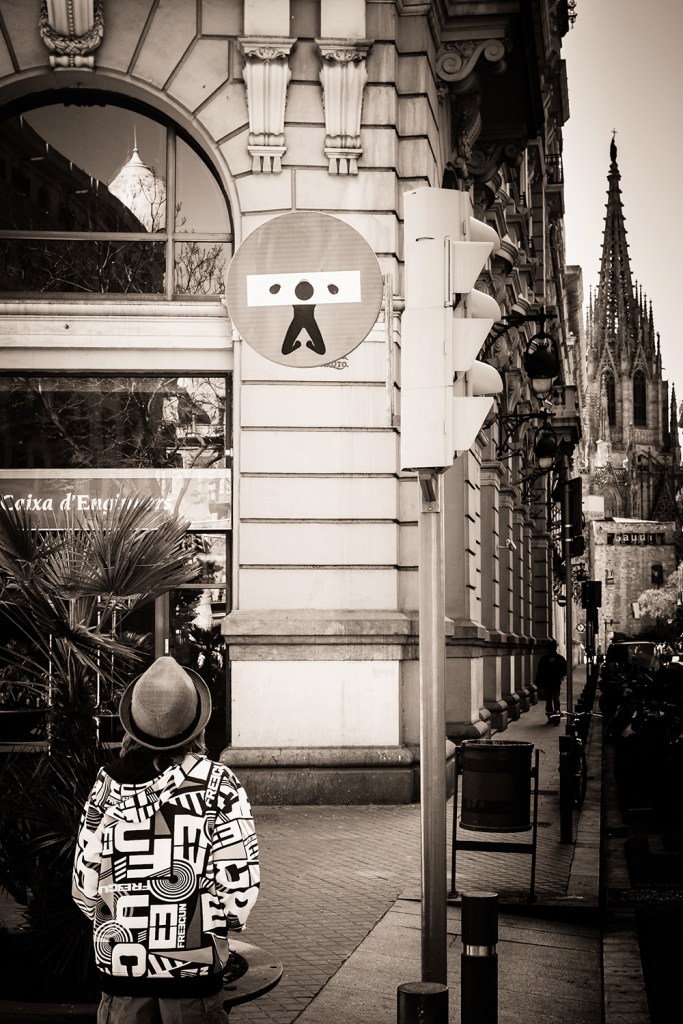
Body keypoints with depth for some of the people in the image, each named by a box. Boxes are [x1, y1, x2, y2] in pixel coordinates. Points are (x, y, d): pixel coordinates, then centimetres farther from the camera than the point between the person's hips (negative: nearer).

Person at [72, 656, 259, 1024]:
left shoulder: (109, 783, -3)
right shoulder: (219, 785, -9)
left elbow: (85, 885, 0)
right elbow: (239, 880, -11)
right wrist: (222, 925, 8)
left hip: (120, 963, 2)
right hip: (194, 964, -2)